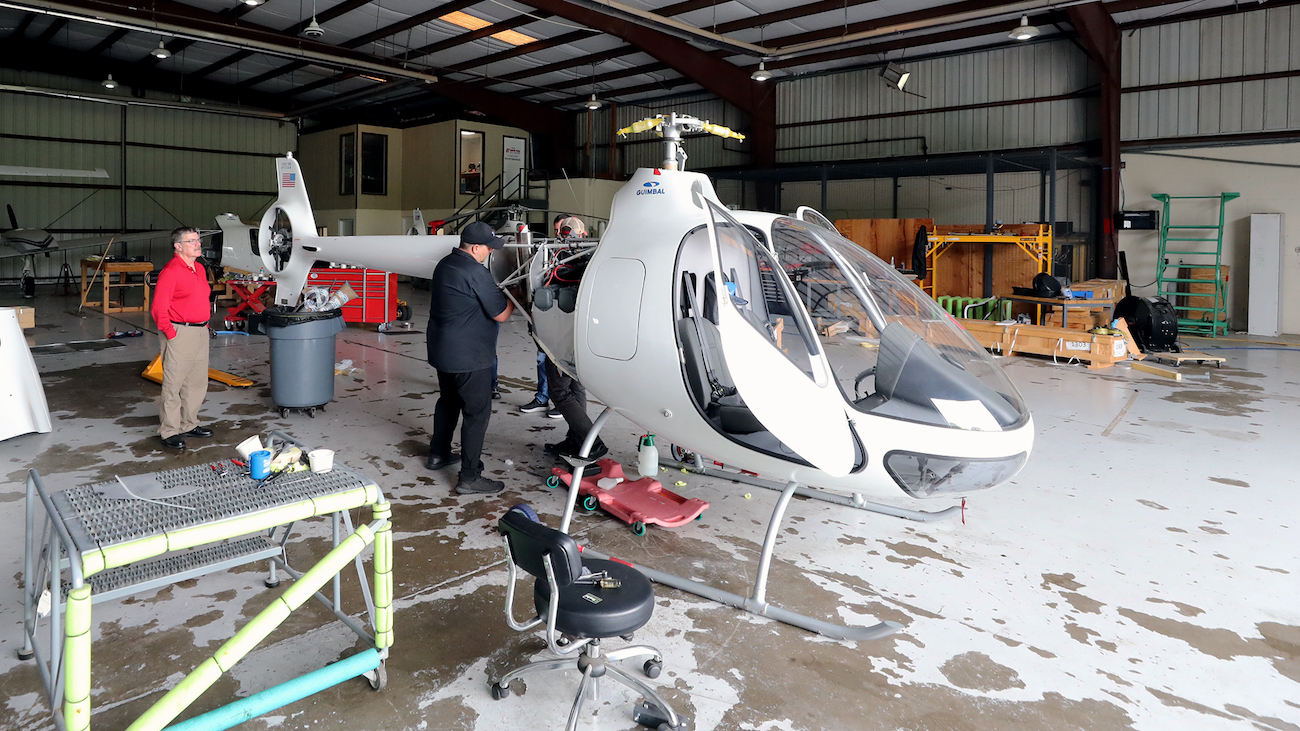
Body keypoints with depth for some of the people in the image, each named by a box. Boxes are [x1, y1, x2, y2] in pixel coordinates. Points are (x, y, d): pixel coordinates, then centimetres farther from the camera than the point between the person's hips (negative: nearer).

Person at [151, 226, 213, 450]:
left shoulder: (199, 269, 13)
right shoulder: (171, 272, -13)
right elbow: (158, 308, -17)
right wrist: (170, 333, -14)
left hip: (201, 333, 9)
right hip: (181, 334, -9)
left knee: (197, 382, 15)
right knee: (173, 384, -1)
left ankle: (189, 424, 28)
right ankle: (169, 431, 6)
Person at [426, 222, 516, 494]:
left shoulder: (444, 264, 8)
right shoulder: (476, 273, -21)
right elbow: (501, 314, -16)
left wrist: (499, 290, 13)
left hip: (442, 350, 10)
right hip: (469, 357, -10)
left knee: (448, 401, 25)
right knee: (477, 411, -3)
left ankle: (438, 454, 39)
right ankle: (470, 477, 0)